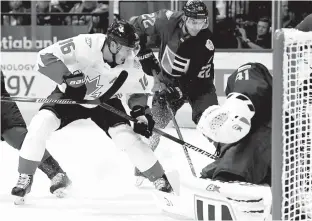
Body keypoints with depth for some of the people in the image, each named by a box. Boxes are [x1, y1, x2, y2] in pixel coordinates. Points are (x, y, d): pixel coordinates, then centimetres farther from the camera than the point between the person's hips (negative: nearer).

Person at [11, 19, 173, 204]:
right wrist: (68, 77, -42)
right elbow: (45, 57, -33)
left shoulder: (132, 66, -21)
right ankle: (25, 179, -6)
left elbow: (137, 93, -1)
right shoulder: (85, 45, -34)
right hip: (70, 94, -1)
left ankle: (161, 180, 3)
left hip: (105, 100, 1)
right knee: (41, 124, -22)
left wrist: (143, 116, -15)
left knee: (127, 136, -16)